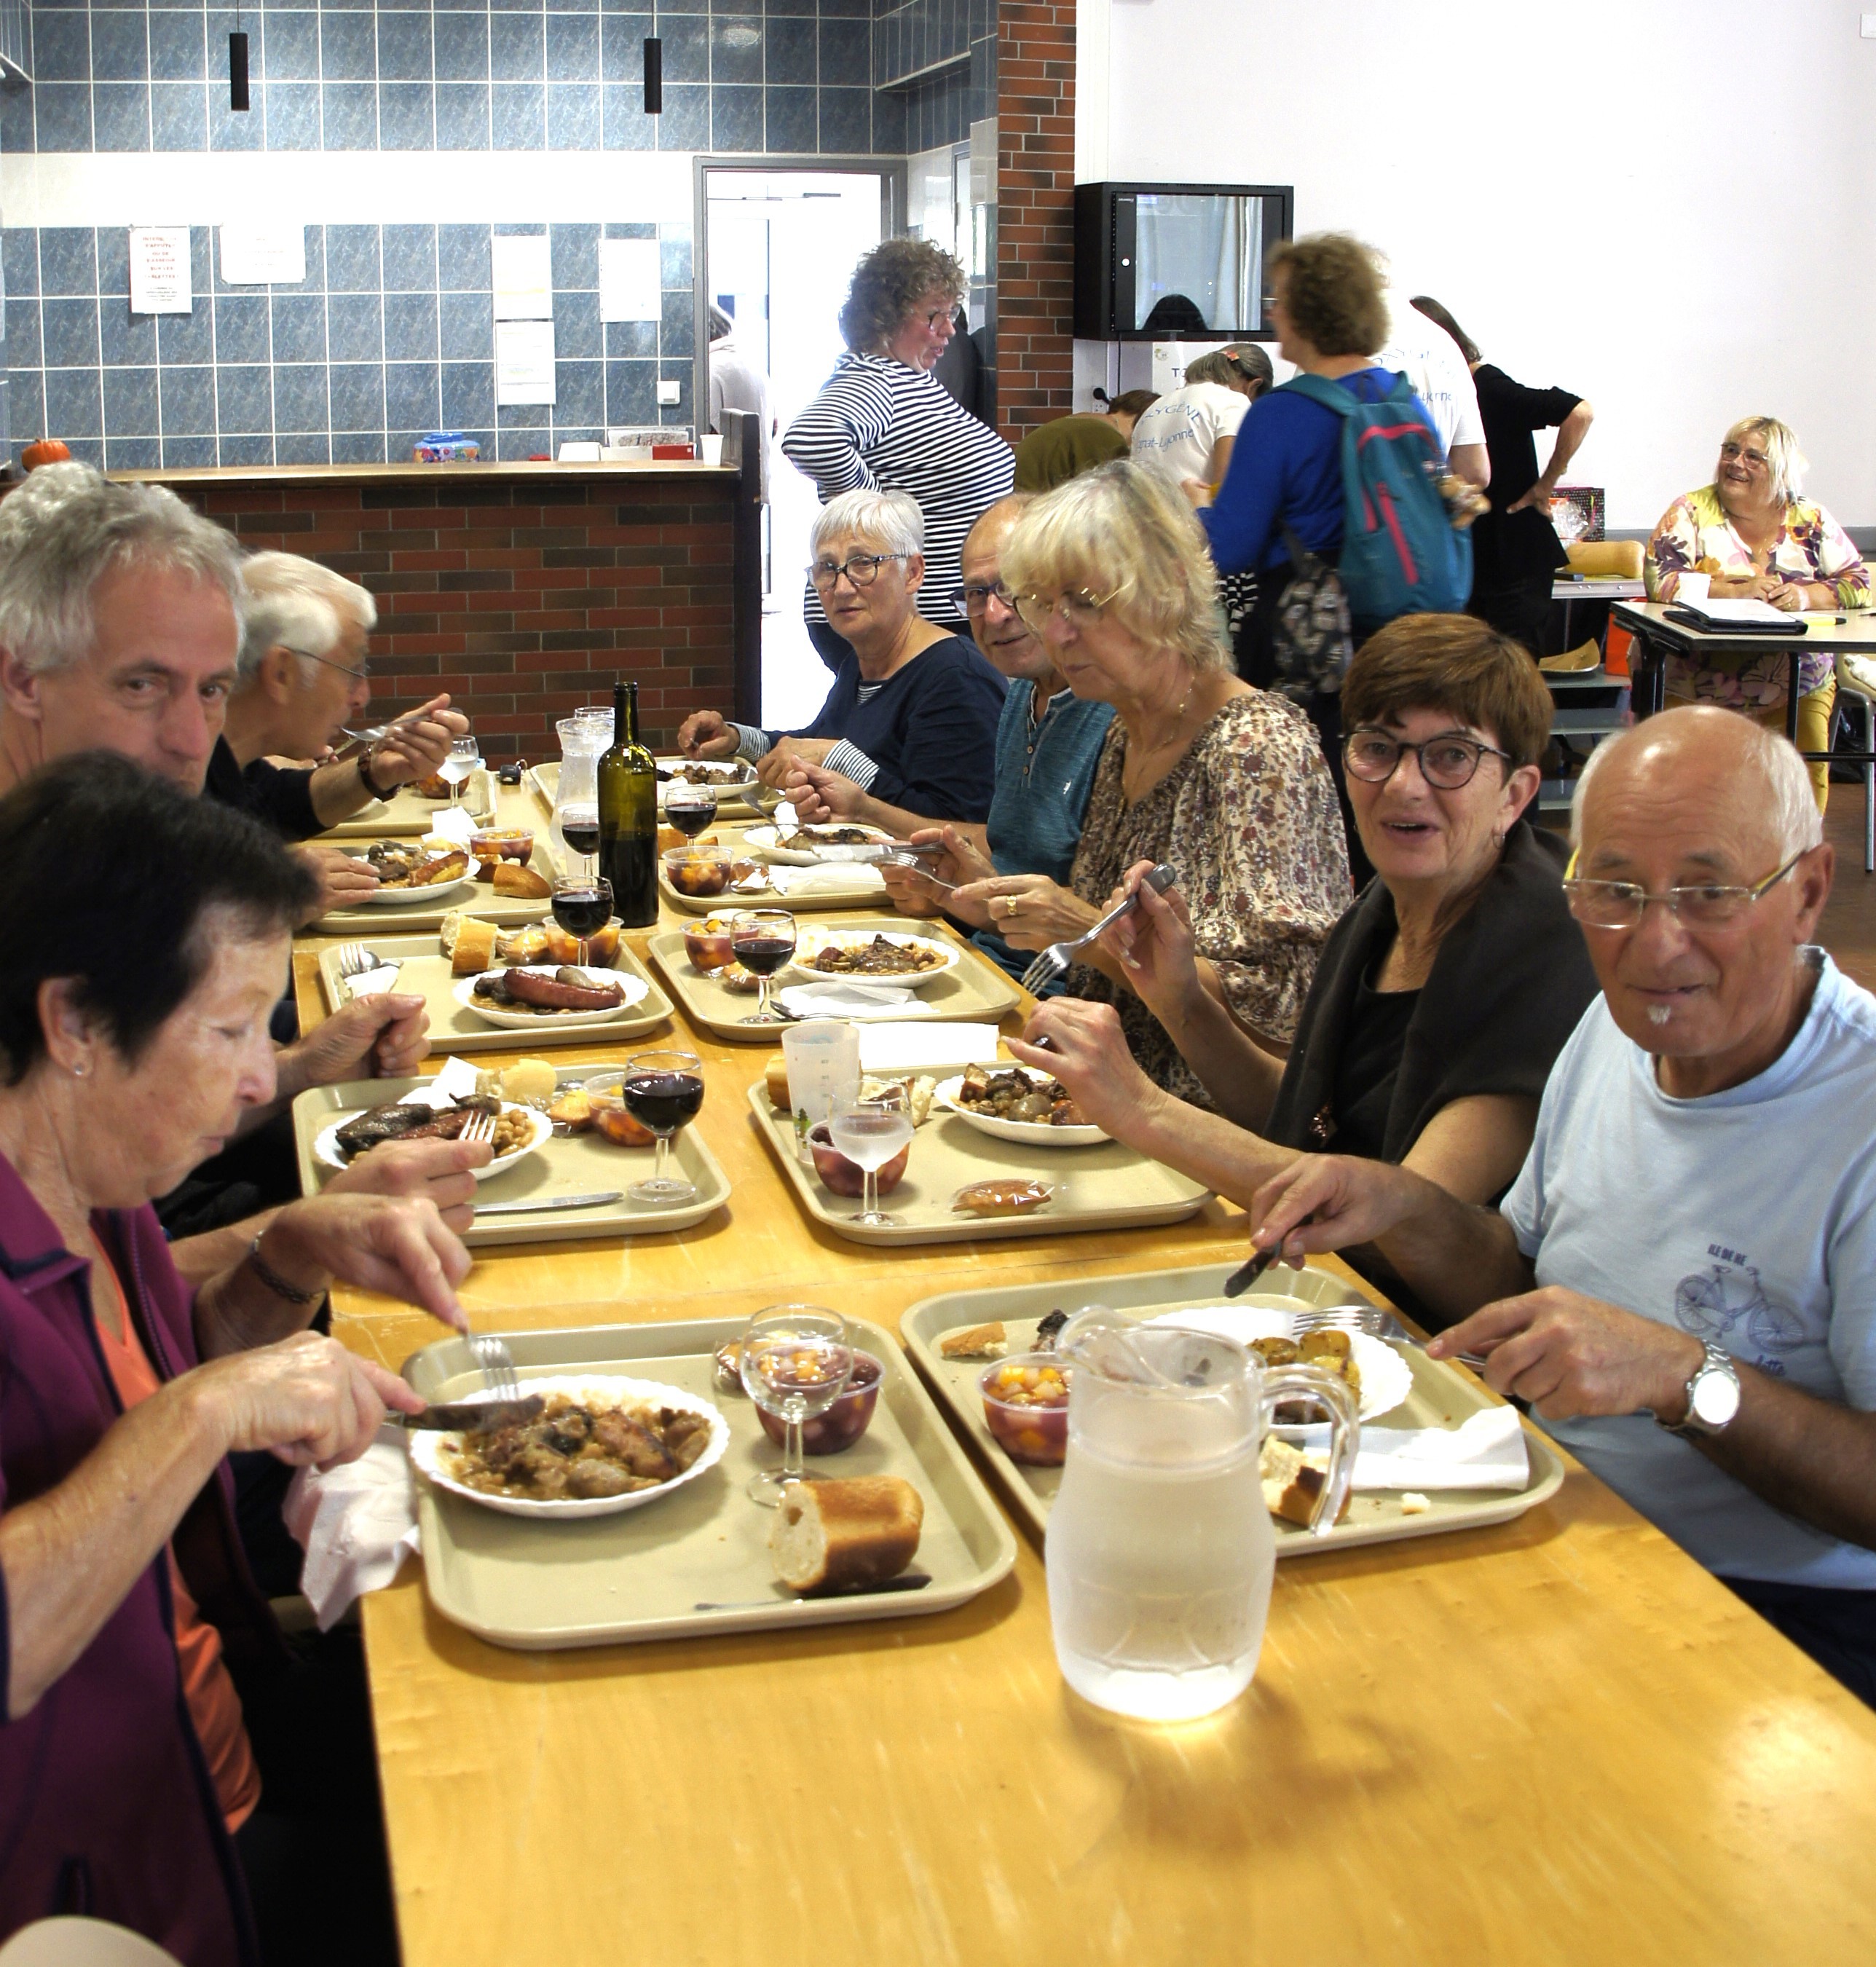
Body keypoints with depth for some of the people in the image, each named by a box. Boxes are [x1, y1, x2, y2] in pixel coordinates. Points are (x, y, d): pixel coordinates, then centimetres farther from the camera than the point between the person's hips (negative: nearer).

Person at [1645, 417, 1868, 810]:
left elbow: (1859, 584, 3)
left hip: (1799, 691, 2)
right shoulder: (1692, 511, 2)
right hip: (1697, 694, -2)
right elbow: (1659, 581, -11)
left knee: (1807, 776, -15)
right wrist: (1736, 590, -19)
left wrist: (1807, 595, -16)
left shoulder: (1811, 520, 8)